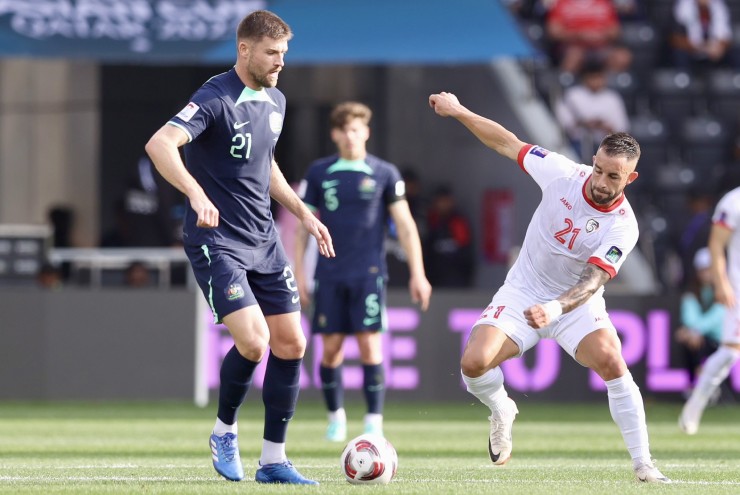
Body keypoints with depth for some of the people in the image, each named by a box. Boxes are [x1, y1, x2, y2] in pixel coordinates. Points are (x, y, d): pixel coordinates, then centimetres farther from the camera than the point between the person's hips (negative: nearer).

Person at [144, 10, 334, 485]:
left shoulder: (275, 101, 9)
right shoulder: (216, 99, -17)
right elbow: (160, 144, -32)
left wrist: (302, 211, 19)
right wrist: (197, 195, -45)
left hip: (264, 240, 8)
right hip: (217, 242, -8)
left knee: (290, 344, 3)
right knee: (253, 340, -20)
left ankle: (273, 460, 12)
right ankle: (225, 432, 6)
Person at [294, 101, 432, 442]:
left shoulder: (384, 174, 2)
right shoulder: (319, 173, 6)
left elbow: (404, 225, 2)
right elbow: (303, 225, 10)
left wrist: (417, 274, -4)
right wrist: (298, 274, 4)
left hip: (368, 273, -2)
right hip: (330, 275, 2)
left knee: (370, 346, -9)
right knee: (331, 349, 1)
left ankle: (374, 423, -5)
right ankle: (335, 417, 18)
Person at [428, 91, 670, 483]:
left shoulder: (622, 227, -22)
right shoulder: (563, 173, -15)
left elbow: (593, 280, -32)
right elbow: (508, 144, -1)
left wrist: (555, 308, -50)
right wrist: (458, 111, -4)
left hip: (576, 303, -2)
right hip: (521, 293, 2)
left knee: (612, 364, -29)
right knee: (474, 363, -20)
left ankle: (643, 464, -16)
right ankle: (501, 411, 16)